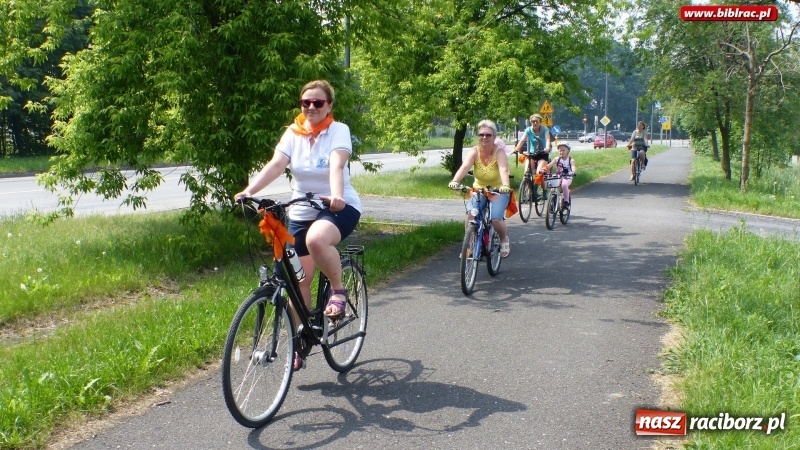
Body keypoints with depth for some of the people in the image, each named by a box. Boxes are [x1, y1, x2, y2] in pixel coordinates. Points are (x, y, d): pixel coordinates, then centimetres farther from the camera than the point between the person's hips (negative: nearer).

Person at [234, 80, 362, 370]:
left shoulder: (339, 131, -10)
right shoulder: (293, 133, -1)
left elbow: (337, 165, -27)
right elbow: (275, 165, -15)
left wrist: (336, 195, -47)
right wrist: (248, 191, -32)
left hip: (339, 207, -4)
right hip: (301, 212, 4)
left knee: (317, 240, -38)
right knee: (298, 280, 2)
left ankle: (338, 290, -10)